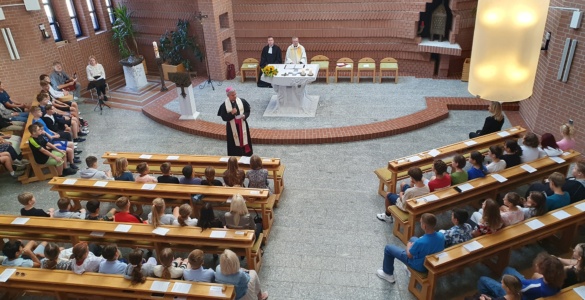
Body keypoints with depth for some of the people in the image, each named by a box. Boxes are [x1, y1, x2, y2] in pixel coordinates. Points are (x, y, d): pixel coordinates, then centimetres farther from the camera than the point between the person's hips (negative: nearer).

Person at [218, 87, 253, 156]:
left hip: (242, 125, 2)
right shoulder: (224, 105, -10)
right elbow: (224, 118, -9)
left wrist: (244, 116, -17)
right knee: (234, 142, 6)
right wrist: (231, 113, -24)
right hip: (232, 127, -1)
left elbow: (248, 111, 3)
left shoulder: (242, 101, -6)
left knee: (244, 140, 10)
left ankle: (246, 155, 26)